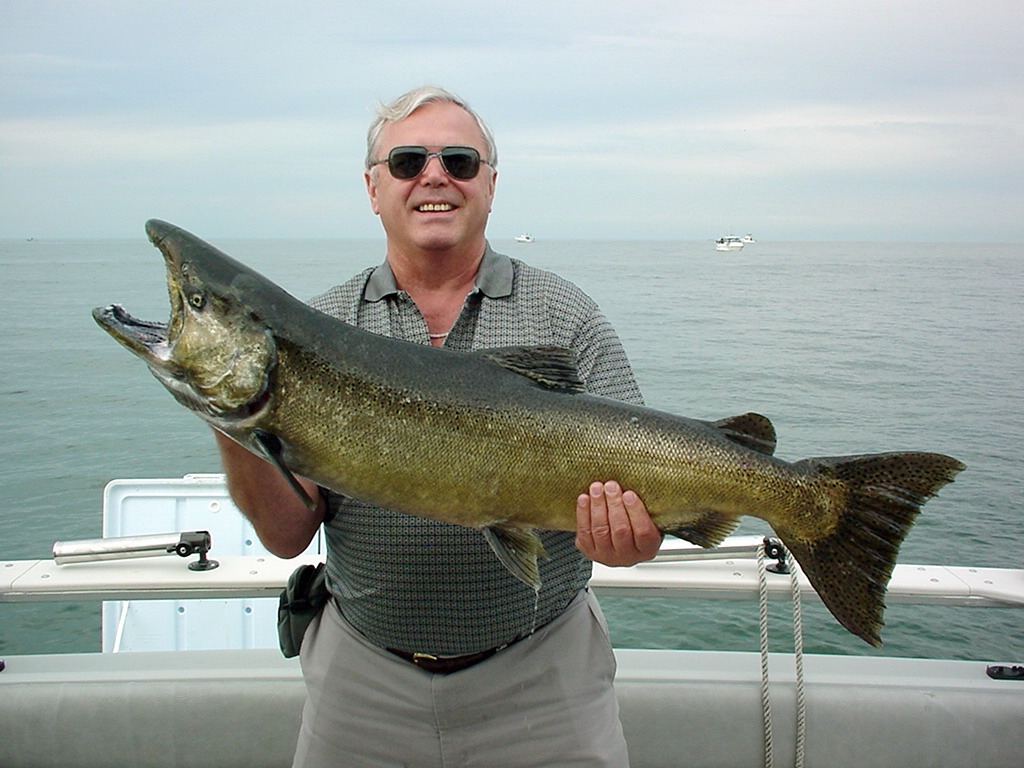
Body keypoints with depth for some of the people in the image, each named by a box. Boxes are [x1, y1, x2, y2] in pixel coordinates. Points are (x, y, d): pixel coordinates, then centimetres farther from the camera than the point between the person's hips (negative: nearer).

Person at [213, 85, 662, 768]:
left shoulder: (566, 318, -4)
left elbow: (642, 495, -7)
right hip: (363, 680, 2)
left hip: (540, 676, -1)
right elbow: (288, 535, -4)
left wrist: (627, 533, -29)